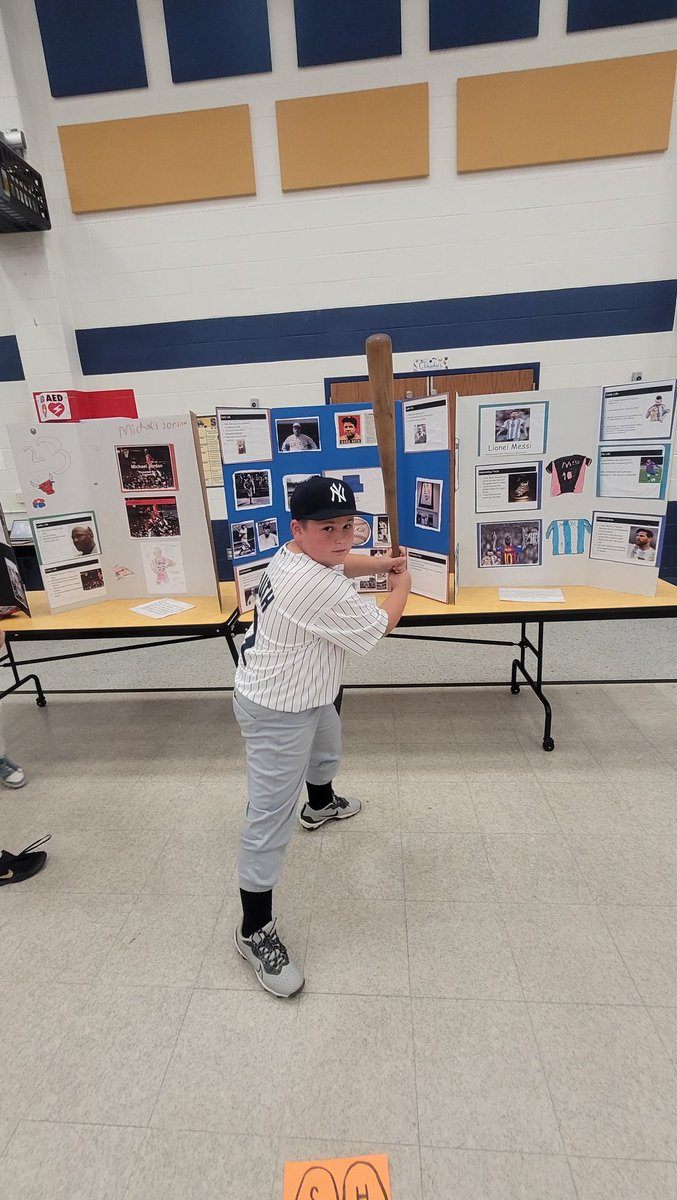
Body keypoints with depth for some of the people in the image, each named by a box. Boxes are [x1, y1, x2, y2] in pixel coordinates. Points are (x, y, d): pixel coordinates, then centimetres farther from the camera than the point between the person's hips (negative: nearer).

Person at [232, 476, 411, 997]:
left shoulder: (292, 554, -6)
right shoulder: (319, 588, -34)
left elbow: (339, 563, 19)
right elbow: (381, 626, -19)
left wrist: (379, 562, 6)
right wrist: (402, 584, -1)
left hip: (303, 694, 11)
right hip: (277, 713, -11)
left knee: (327, 748, 35)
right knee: (270, 821, 0)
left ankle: (321, 804, 66)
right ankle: (255, 932, 16)